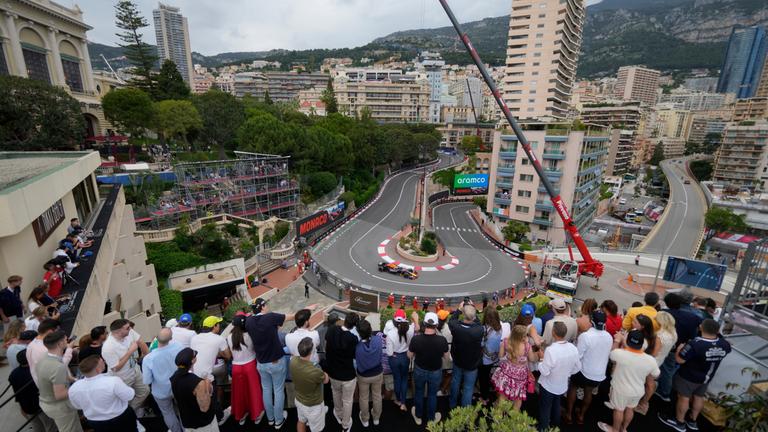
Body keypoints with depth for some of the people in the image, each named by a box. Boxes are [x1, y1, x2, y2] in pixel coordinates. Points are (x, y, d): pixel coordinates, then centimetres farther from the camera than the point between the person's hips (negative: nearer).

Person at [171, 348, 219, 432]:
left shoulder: (174, 377, -13)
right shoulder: (198, 383, -35)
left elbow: (176, 400, 4)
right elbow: (204, 408, -27)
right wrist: (208, 391, -20)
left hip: (186, 421, 6)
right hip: (203, 423, -6)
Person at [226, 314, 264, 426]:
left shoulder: (229, 337, -7)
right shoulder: (249, 335, -17)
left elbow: (230, 353, 4)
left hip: (236, 367, 3)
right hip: (250, 365, -2)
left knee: (239, 392, 20)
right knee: (253, 390, 15)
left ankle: (240, 416, 38)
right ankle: (256, 415, 29)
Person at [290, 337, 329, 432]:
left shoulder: (293, 360, -25)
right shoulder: (316, 372, -42)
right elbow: (326, 380, -17)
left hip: (298, 400, 5)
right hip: (313, 406, -5)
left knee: (301, 421, 33)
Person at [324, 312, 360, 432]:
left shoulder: (331, 330, -19)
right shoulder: (353, 338, -30)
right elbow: (354, 356, -13)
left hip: (333, 372, 4)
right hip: (348, 375, -4)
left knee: (336, 393, 33)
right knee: (347, 401, 21)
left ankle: (339, 415, 56)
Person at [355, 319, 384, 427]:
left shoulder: (356, 346, -35)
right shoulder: (378, 340, -30)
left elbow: (354, 358, -12)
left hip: (363, 376, -1)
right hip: (378, 373, 2)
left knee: (364, 398, 25)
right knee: (377, 396, 27)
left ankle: (365, 420, 48)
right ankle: (376, 418, 49)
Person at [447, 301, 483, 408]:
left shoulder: (455, 326, -29)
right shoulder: (479, 330, -35)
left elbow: (451, 320, -4)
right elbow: (479, 324, -9)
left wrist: (458, 309, 4)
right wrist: (473, 310, -6)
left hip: (457, 361, 3)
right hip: (471, 364, -3)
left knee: (455, 383, 26)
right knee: (468, 388, 17)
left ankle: (453, 405, 47)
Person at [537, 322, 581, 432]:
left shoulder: (550, 350, -35)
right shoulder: (573, 349, -17)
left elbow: (544, 371, -27)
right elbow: (577, 368, -1)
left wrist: (541, 358, -13)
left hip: (548, 386, -6)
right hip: (562, 386, 6)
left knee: (545, 410, 18)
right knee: (556, 407, 31)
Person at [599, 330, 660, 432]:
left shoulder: (621, 354, -32)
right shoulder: (650, 360, -22)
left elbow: (612, 353, -8)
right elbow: (656, 374, -2)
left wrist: (617, 340, 4)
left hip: (621, 390, -3)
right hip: (638, 391, 3)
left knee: (618, 409, 19)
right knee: (630, 409, 26)